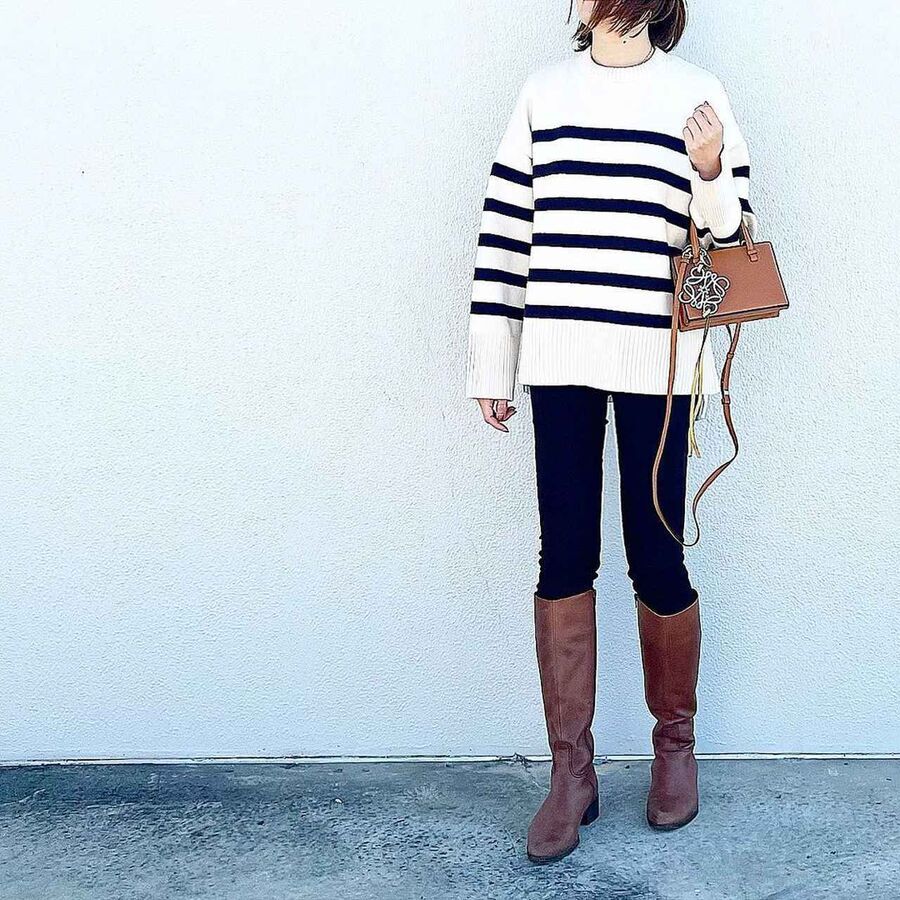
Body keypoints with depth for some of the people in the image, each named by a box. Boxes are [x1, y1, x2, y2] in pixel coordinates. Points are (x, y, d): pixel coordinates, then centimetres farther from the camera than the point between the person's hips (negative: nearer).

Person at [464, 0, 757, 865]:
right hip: (559, 357, 2)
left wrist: (710, 176, -15)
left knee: (655, 560, 3)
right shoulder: (545, 92, 9)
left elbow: (734, 235, 6)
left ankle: (674, 744, 27)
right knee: (564, 559, 3)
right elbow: (503, 229, 8)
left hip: (656, 363, -2)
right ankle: (571, 771, 15)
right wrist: (490, 363, 5)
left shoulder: (696, 94, 4)